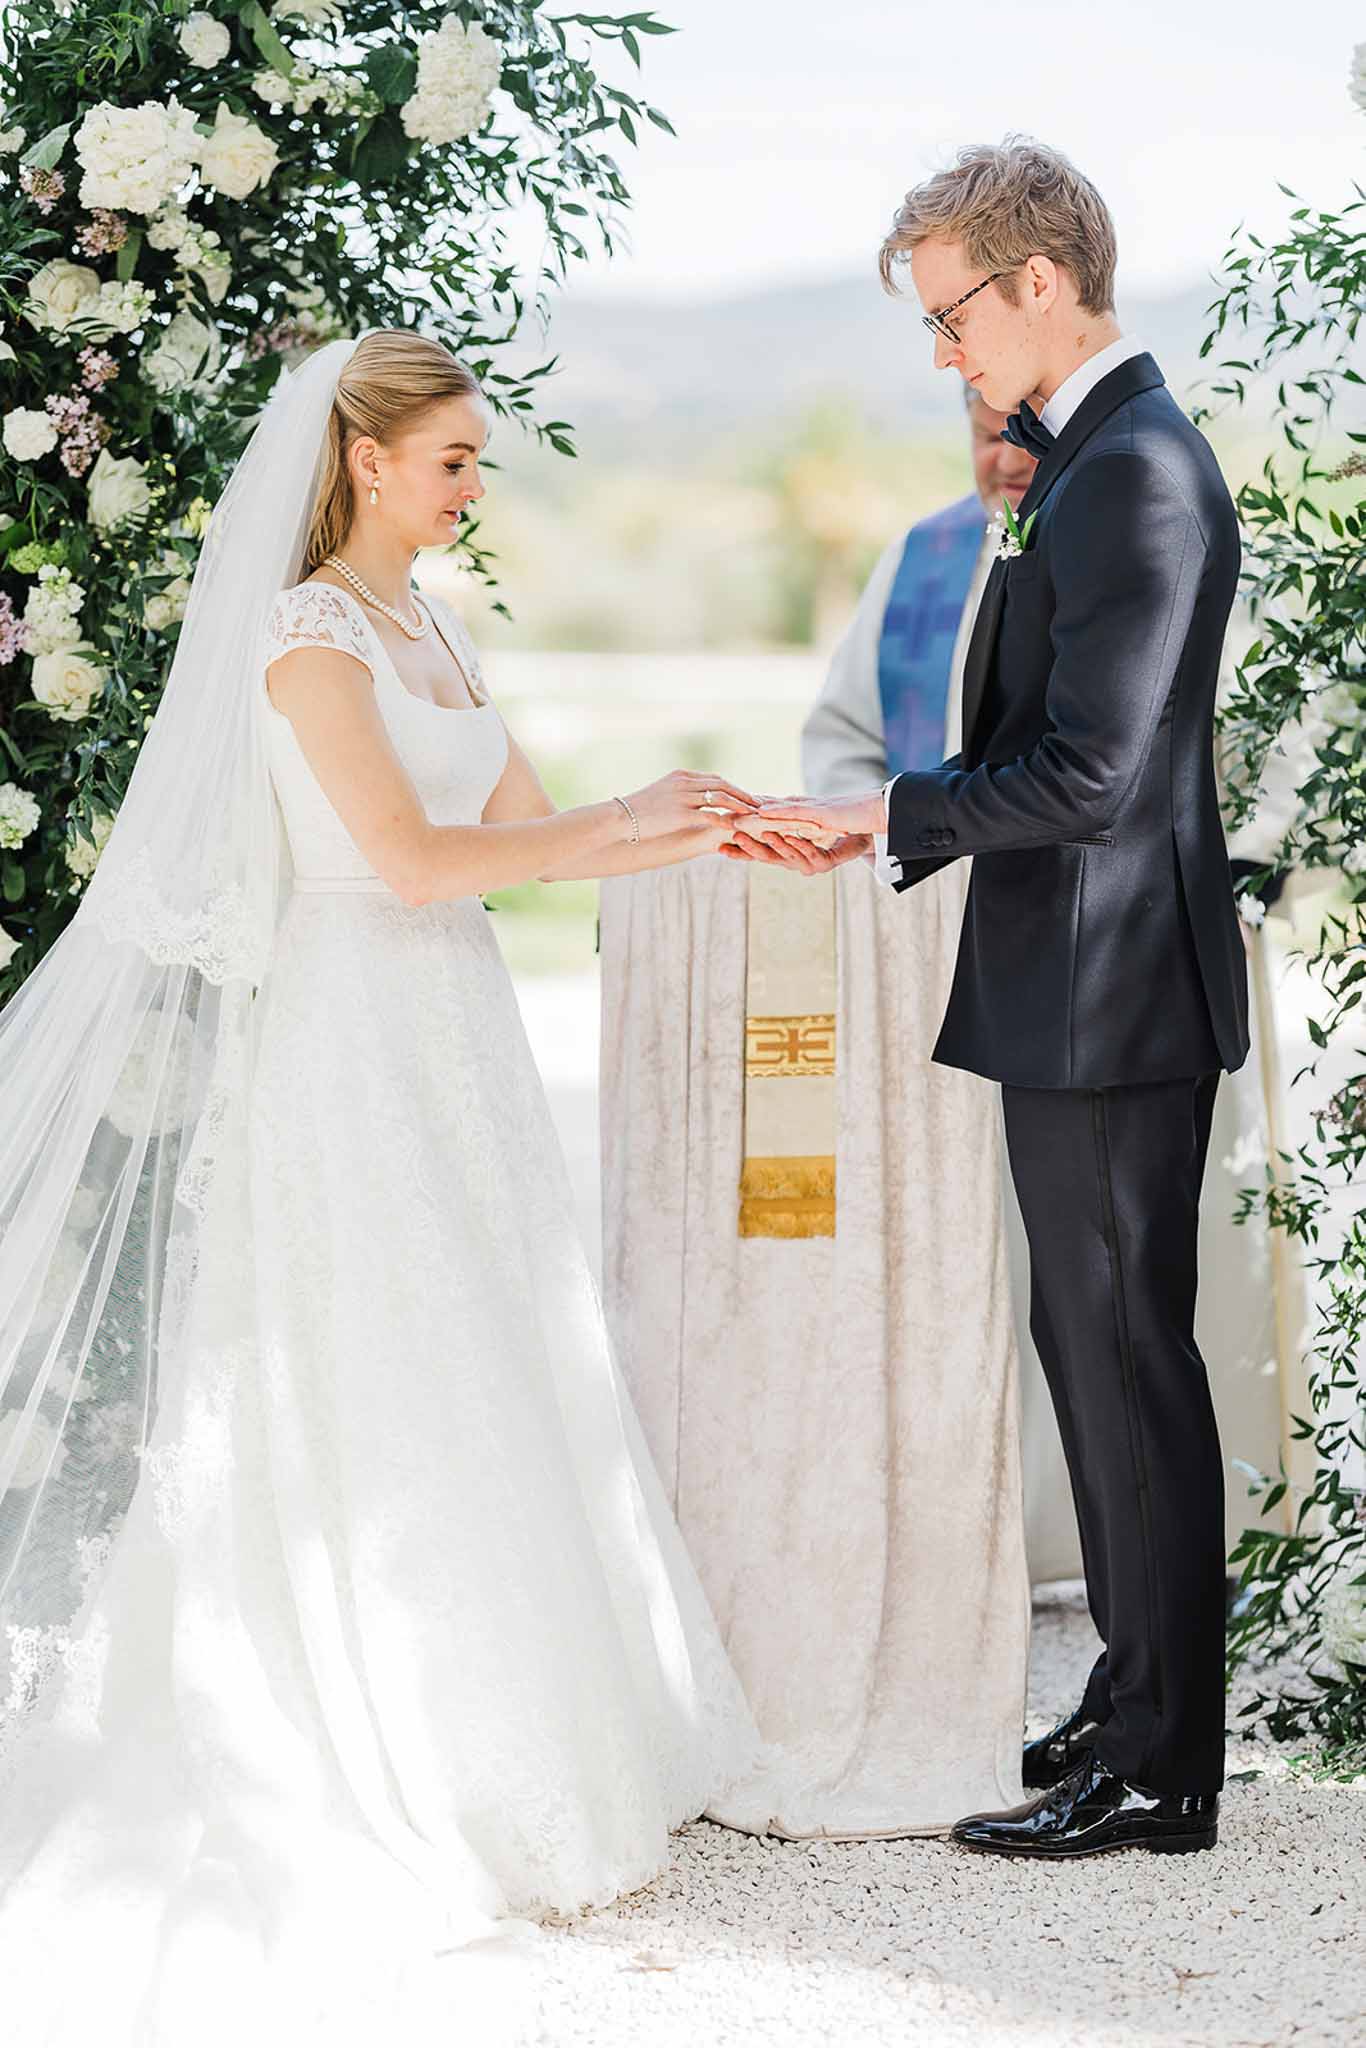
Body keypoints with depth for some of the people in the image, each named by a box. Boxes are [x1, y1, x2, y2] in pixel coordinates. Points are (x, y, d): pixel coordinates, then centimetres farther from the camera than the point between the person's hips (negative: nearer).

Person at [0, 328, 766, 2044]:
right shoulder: (307, 635, -12)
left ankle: (514, 1747, 18)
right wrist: (614, 829, -10)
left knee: (483, 1381, 10)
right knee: (383, 1404, -4)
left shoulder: (433, 630, 14)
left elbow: (532, 833, 13)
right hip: (355, 1044, -8)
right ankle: (403, 1774, 3)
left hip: (452, 1045, 8)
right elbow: (414, 858, -19)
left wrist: (707, 832, -1)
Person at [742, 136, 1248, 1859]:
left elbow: (1090, 774, -23)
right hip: (1078, 998, 10)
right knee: (1093, 1345, 17)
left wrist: (886, 816, -14)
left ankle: (1158, 1771, 6)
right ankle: (1141, 1698, 28)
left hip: (1115, 996, -10)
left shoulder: (1135, 473, -18)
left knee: (1129, 1360, -3)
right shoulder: (1091, 458, 14)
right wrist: (896, 825, 9)